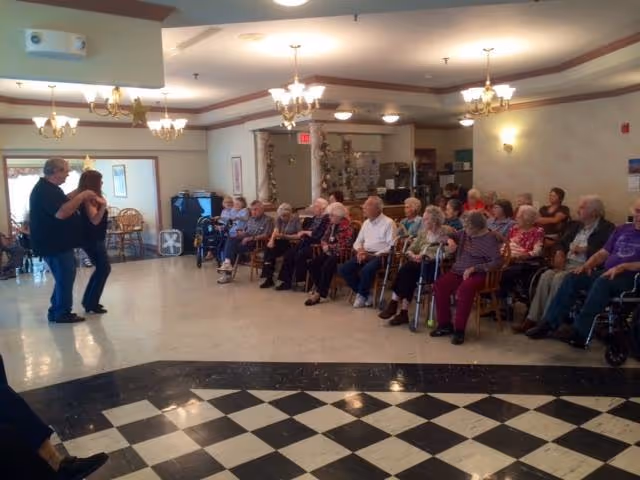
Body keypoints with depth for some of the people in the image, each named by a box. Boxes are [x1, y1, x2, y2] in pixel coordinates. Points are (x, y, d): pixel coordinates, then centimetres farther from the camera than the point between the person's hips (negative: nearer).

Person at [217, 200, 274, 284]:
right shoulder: (251, 219, 20)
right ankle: (227, 263, -30)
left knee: (234, 247, -22)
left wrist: (251, 238, -21)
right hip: (246, 239, 7)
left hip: (257, 242, -7)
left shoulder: (268, 220, -4)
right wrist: (241, 233, -3)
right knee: (230, 241, -21)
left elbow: (266, 236, -15)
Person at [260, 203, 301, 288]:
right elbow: (276, 230, -4)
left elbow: (299, 235, -13)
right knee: (269, 249, -25)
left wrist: (285, 236, -21)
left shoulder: (296, 219, -7)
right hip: (281, 241, 5)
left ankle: (269, 278, -15)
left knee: (272, 252, -25)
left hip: (291, 243, -5)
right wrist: (271, 240, -23)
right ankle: (268, 277, -24)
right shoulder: (279, 219, 9)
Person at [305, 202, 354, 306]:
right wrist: (324, 245, -6)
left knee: (326, 267, -29)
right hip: (329, 251, 8)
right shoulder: (332, 224, 12)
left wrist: (329, 247, -14)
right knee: (312, 264, -11)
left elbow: (345, 244, -20)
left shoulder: (347, 226, -14)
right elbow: (324, 238, 17)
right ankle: (317, 287, -1)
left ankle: (319, 293, -19)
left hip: (339, 253, -8)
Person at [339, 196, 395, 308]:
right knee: (343, 269, -13)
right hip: (365, 254, 7)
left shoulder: (388, 223, -5)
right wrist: (360, 250, -3)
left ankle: (362, 295, -6)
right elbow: (358, 241, 21)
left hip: (380, 256, -7)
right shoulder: (366, 222, 18)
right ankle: (366, 295, -2)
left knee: (366, 270, -36)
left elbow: (391, 246, -13)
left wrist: (372, 255, -19)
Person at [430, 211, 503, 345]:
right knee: (440, 285, -21)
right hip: (458, 271, 6)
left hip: (477, 274, -6)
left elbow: (497, 262, -17)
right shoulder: (464, 234, 12)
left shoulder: (489, 239, -8)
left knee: (465, 289, -37)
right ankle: (445, 324, -9)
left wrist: (473, 268, -22)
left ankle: (459, 330, -26)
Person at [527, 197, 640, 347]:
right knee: (572, 278, -16)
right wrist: (588, 264, -2)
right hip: (607, 272, 6)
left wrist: (622, 267, -21)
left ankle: (580, 331, -33)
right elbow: (603, 253, 17)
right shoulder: (622, 229, 20)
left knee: (602, 283, -36)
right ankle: (548, 323, -21)